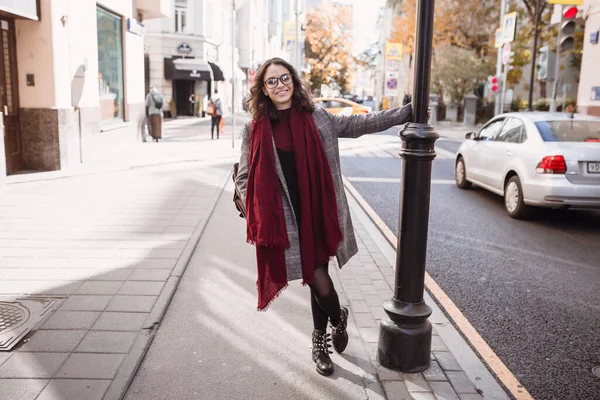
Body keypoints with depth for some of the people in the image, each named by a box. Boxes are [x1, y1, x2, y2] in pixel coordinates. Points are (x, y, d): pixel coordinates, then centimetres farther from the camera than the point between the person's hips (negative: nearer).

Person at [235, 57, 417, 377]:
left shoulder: (317, 119, 3)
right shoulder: (255, 129, 0)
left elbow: (362, 123, 9)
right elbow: (245, 177, 6)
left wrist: (408, 112, 8)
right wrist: (254, 212, -6)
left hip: (317, 217, 1)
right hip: (284, 222, -1)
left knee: (317, 279, 8)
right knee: (319, 283, -2)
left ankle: (320, 342, 36)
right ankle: (338, 318, 32)